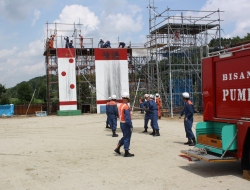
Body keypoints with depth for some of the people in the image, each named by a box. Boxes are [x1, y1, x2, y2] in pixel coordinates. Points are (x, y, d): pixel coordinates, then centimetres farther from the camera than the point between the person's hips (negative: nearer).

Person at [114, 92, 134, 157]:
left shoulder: (120, 105, 7)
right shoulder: (126, 107, -20)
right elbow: (128, 117, -24)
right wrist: (131, 126, -19)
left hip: (121, 123, 9)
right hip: (126, 124, -9)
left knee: (125, 137, 22)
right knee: (127, 138, 0)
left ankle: (117, 148, 21)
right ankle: (126, 153, 8)